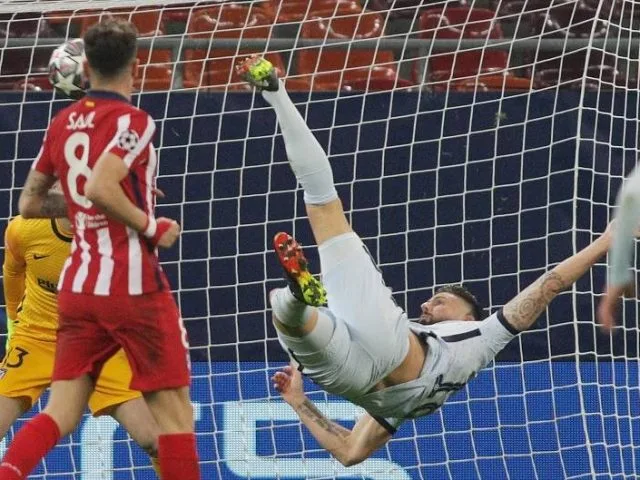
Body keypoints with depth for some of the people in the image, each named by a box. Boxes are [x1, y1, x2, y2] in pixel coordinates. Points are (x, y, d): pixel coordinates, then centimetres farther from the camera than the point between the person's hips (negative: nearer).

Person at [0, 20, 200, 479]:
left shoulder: (62, 123, 10)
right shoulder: (133, 121, -10)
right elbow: (100, 188, -25)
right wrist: (153, 226, -13)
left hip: (77, 287, 6)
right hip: (133, 286, -6)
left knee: (61, 412, 5)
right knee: (174, 409, 3)